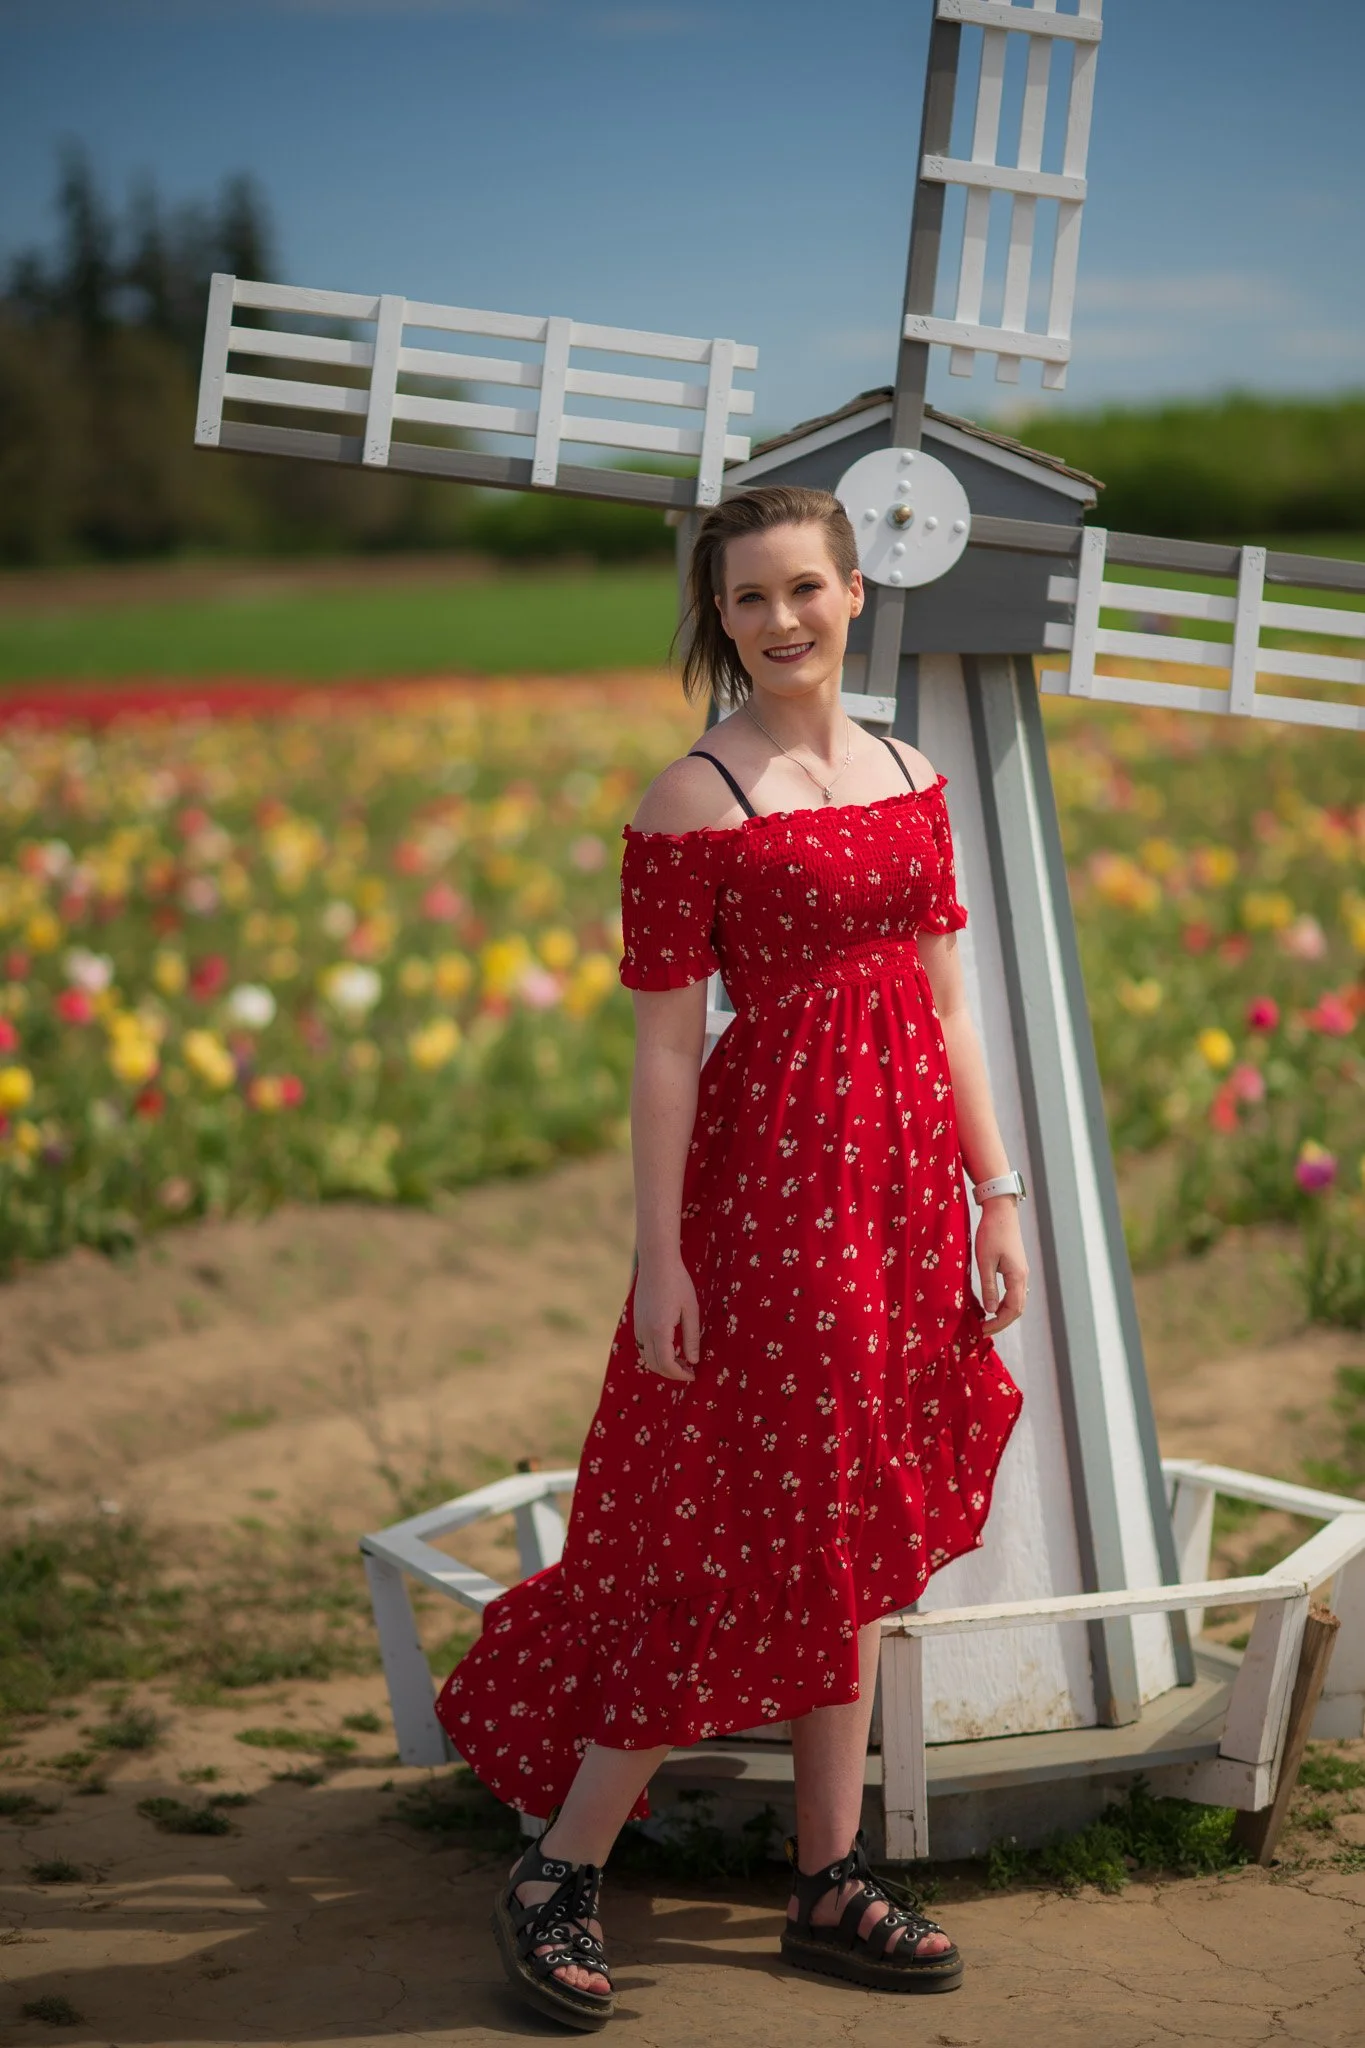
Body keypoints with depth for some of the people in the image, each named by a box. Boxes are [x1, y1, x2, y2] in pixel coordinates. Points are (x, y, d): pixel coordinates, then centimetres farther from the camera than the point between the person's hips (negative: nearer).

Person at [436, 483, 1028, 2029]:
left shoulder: (909, 777, 11)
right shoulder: (691, 805, -9)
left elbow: (946, 1007, 13)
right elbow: (664, 1047, -10)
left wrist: (997, 1196, 10)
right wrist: (659, 1258, -13)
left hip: (903, 1183, 7)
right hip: (769, 1188, -7)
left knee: (851, 1541, 11)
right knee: (749, 1539, -4)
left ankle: (830, 1885, 21)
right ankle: (556, 1877, 10)